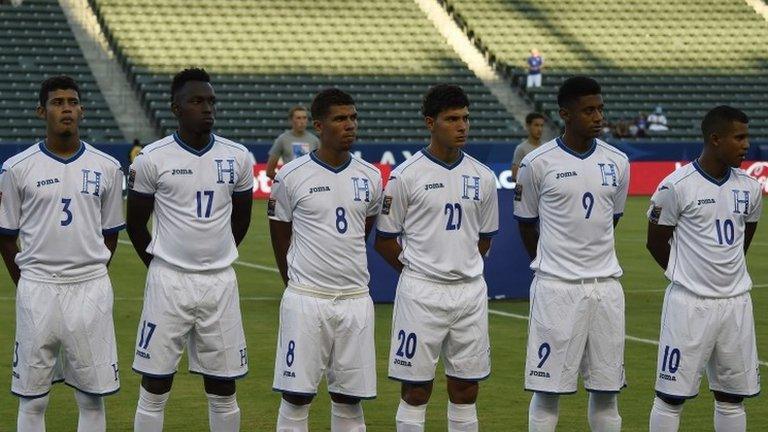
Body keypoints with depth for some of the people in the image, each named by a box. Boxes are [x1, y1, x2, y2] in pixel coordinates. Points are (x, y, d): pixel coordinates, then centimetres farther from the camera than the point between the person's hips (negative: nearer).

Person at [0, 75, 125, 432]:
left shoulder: (106, 168, 5)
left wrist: (90, 280, 9)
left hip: (91, 290, 1)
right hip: (37, 290, -1)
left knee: (92, 398, 5)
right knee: (32, 400, 4)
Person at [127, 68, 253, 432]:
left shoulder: (237, 157, 3)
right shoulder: (153, 159, -6)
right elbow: (136, 224, 4)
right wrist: (162, 269, 8)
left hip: (220, 282, 3)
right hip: (168, 282, -2)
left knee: (223, 390, 7)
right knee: (154, 390, 2)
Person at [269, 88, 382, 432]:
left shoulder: (370, 177, 6)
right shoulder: (291, 176, -4)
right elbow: (280, 237, 7)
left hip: (355, 300, 3)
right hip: (305, 300, -3)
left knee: (349, 398, 7)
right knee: (296, 397, -1)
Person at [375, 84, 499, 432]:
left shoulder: (483, 177, 6)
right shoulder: (406, 175, -5)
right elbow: (384, 240, 0)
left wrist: (464, 270, 11)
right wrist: (418, 272, 4)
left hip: (471, 292, 4)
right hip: (420, 294, -4)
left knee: (465, 393, 9)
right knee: (415, 393, 1)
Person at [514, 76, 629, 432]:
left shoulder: (617, 162, 6)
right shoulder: (537, 163, -6)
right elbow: (526, 223, 6)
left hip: (606, 285, 4)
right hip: (556, 288, -4)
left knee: (607, 389, 7)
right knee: (547, 389, 0)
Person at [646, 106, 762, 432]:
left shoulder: (749, 188, 5)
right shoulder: (677, 186, -11)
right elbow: (656, 242, -1)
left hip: (736, 302, 5)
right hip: (689, 303, -5)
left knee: (732, 396, 10)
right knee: (671, 395, -2)